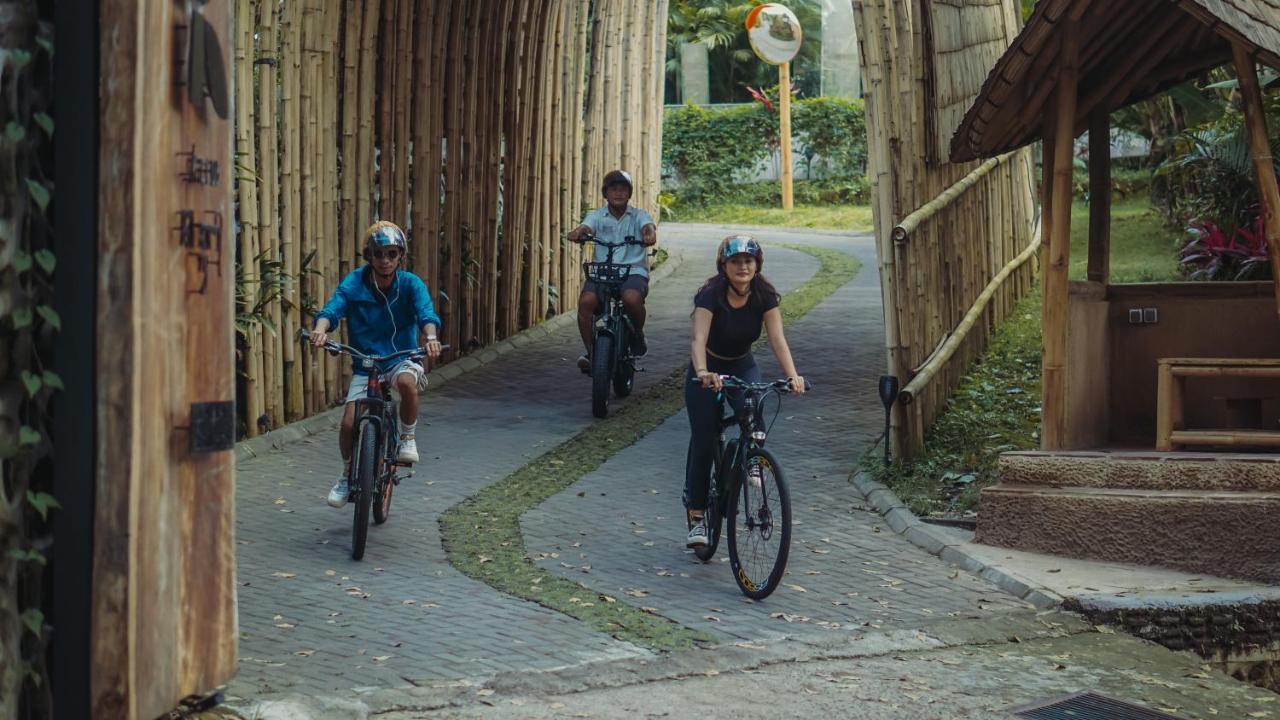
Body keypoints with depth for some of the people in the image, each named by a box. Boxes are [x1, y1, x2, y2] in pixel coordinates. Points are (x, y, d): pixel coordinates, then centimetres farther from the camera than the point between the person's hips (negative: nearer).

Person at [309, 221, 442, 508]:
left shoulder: (410, 284, -10)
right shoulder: (354, 283, -9)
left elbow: (426, 313, -25)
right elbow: (332, 308, -23)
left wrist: (430, 337, -47)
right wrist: (320, 329, -46)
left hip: (401, 359, -1)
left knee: (407, 381, -37)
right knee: (349, 422, -11)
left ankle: (408, 438, -10)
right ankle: (347, 474, 18)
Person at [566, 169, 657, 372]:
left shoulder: (638, 215, 10)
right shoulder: (597, 216, 13)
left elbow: (648, 226, -11)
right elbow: (586, 227, -7)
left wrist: (650, 234, -37)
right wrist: (577, 233, -33)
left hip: (633, 271, -1)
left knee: (632, 298, -35)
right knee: (586, 301, -28)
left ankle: (637, 335, -3)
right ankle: (590, 350, -13)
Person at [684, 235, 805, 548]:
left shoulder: (765, 296, -16)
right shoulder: (711, 296, -25)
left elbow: (777, 339, -24)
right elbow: (699, 339, -38)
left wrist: (792, 375, -41)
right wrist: (702, 373, -57)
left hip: (743, 367, 2)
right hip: (708, 370, -2)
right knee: (703, 441, -7)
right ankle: (696, 515, 4)